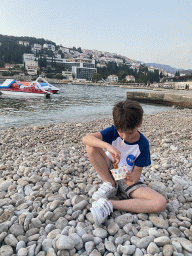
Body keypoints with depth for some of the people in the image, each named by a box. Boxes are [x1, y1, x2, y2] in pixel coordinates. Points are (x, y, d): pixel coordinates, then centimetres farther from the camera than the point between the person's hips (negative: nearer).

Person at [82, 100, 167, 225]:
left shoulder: (143, 144, -14)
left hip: (129, 180, 0)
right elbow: (86, 138, -29)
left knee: (161, 203, -27)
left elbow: (137, 171, -11)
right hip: (110, 174, 1)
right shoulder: (113, 131, -14)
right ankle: (110, 185, -9)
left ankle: (110, 204, -26)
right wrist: (108, 146, -46)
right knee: (91, 147, -23)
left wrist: (132, 179, -36)